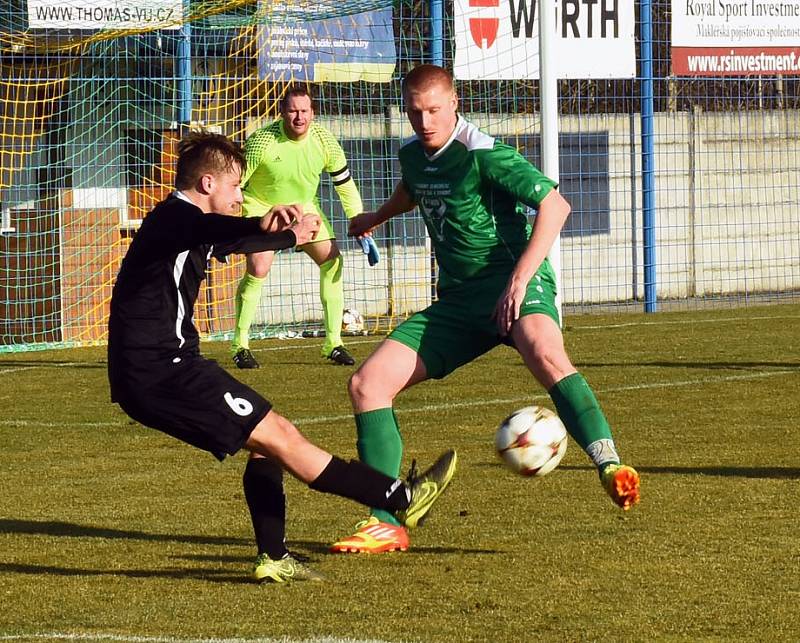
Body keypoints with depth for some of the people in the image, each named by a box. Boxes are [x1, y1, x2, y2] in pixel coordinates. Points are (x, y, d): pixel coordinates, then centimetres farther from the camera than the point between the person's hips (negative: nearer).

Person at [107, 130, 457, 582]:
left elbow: (224, 240, 41)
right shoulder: (177, 217, -14)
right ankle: (400, 499, -12)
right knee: (279, 437, -11)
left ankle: (274, 558, 9)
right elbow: (215, 231, -39)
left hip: (156, 368, 11)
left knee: (269, 438, 11)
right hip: (160, 370, -11)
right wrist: (264, 226, -59)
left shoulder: (178, 220, 19)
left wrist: (292, 236, 50)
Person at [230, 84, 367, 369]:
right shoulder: (262, 141, -26)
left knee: (332, 260, -6)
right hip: (261, 207, -4)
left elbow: (345, 183, -3)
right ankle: (240, 345, -5)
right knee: (258, 269, -20)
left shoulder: (324, 140, -15)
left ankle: (333, 343, 5)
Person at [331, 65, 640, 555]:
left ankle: (612, 468, -50)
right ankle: (386, 525, -1)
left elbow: (555, 205, -19)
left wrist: (520, 279, -27)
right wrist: (377, 218, 57)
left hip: (512, 282, -8)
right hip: (457, 298, 8)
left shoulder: (483, 154, -12)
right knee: (367, 384, -4)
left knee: (544, 353, -41)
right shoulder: (413, 155, 11)